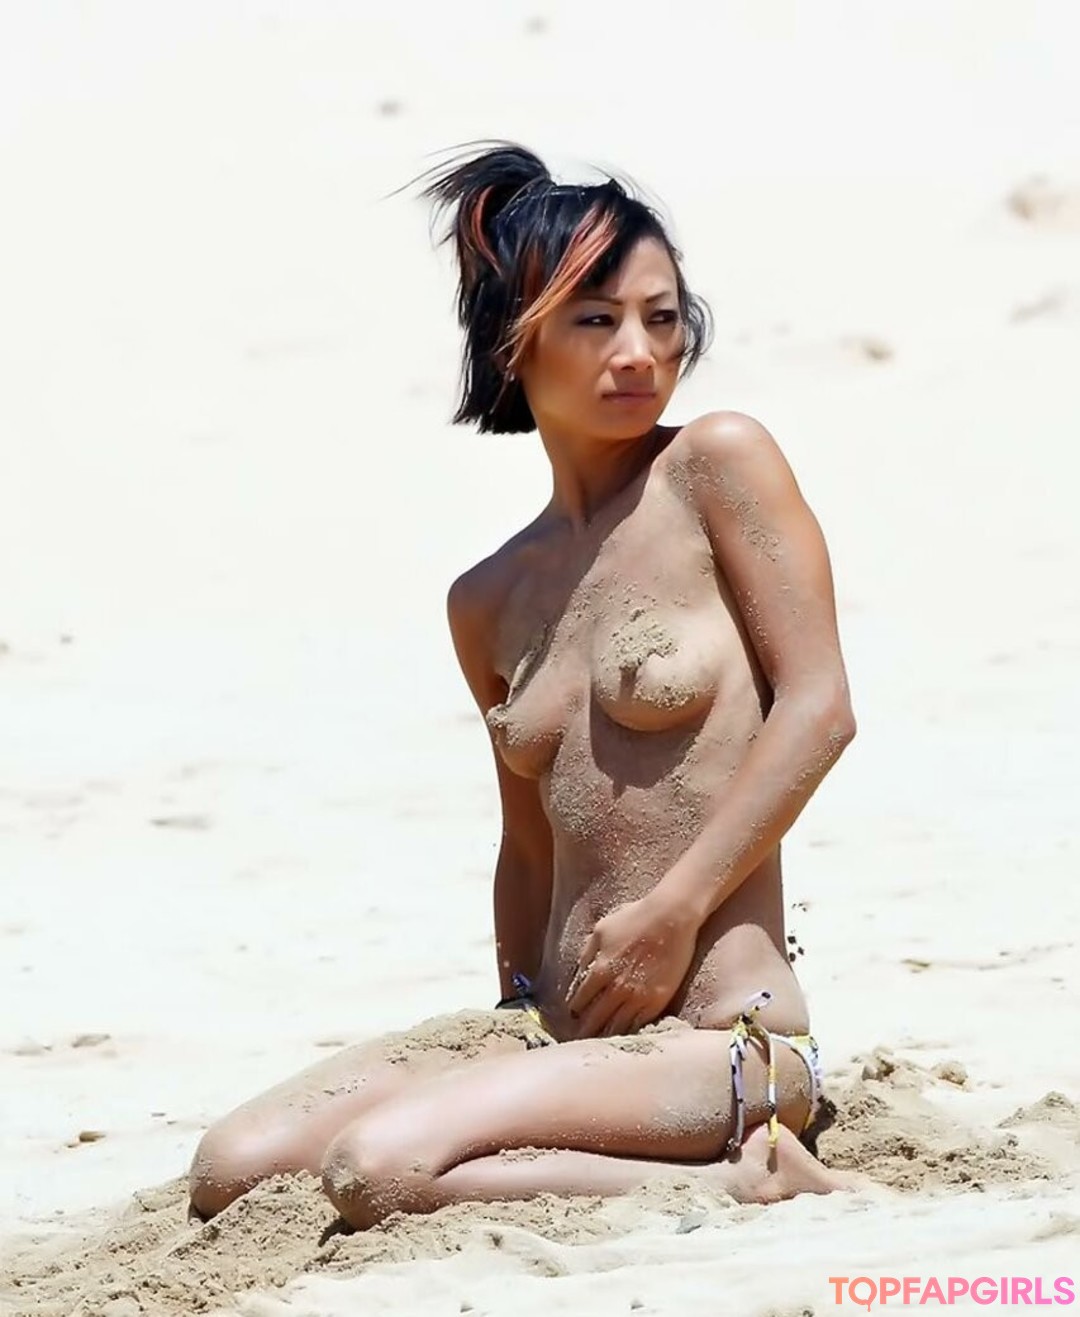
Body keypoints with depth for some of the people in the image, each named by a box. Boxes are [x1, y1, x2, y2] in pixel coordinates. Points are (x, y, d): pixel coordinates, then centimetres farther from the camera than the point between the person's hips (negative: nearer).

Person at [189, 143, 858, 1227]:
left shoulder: (720, 466, -3)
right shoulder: (489, 603, 13)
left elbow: (817, 708, -9)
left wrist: (675, 910, -13)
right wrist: (520, 1015, 12)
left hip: (719, 1034, -7)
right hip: (561, 1026, 7)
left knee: (380, 1169, -27)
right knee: (233, 1174, -6)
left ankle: (740, 1188, -11)